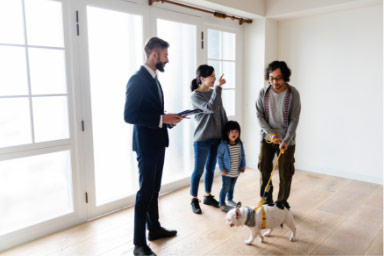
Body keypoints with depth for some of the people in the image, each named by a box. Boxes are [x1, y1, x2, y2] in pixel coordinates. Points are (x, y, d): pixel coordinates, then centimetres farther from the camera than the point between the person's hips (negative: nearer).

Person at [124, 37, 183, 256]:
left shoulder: (154, 78, 13)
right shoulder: (137, 79, -16)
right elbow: (129, 115, -22)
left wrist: (167, 118, 2)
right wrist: (162, 119, -23)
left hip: (157, 142, 9)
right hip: (146, 144, -9)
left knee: (154, 189, 18)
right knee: (145, 192, -2)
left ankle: (154, 228, 34)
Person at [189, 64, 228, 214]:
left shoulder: (214, 92, 8)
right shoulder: (195, 95, -11)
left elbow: (222, 113, 13)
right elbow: (211, 108, -26)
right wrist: (218, 87, -24)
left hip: (216, 138, 6)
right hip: (202, 140, -6)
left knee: (211, 169, 16)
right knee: (198, 171, 3)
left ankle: (208, 196, 31)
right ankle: (194, 200, 18)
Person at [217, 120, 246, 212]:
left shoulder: (240, 144, -1)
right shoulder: (223, 145, -17)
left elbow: (242, 155, 10)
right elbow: (219, 157, -12)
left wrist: (243, 166, 4)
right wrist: (222, 169, -14)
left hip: (236, 171, 5)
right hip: (227, 172, -5)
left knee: (232, 186, 22)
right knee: (226, 187, -1)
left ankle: (230, 199, 43)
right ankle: (222, 204, 13)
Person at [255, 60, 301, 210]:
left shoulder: (293, 93, -10)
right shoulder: (263, 92, -4)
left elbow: (294, 120, -12)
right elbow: (259, 115, -4)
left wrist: (286, 140, -21)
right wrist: (270, 133, -15)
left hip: (286, 140, -2)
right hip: (267, 137, 2)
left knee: (285, 173, 5)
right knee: (264, 170, 6)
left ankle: (282, 202, 24)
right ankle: (267, 201, 23)